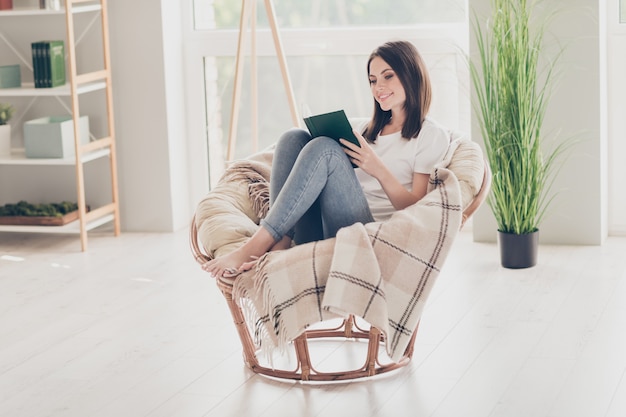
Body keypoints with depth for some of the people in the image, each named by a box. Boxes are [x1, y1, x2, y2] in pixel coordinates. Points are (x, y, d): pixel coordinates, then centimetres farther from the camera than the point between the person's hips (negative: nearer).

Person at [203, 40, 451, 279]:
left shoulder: (432, 135, 9)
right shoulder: (370, 129, 30)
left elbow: (414, 209, -2)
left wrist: (379, 170, -15)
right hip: (319, 235, 7)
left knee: (324, 149, -27)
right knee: (294, 138, -12)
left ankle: (254, 247, -32)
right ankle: (280, 244, -28)